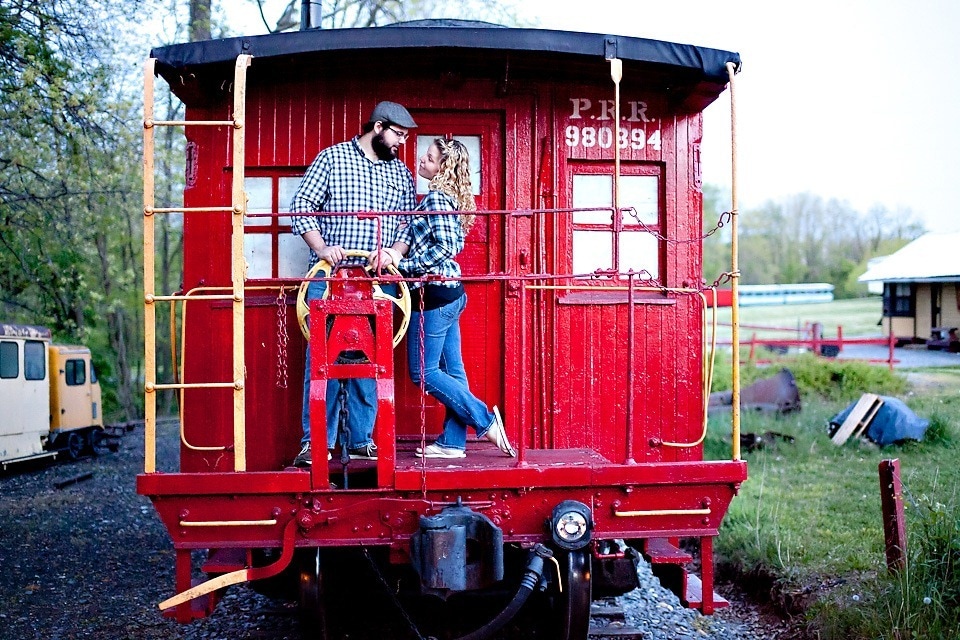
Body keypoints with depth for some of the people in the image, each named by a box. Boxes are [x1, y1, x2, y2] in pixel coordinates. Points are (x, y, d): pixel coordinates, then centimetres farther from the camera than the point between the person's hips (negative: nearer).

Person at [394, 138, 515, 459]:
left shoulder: (436, 197, -13)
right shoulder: (449, 196, 15)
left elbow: (445, 247, -21)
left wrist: (404, 266, -17)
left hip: (434, 293, -10)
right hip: (450, 291, 10)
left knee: (423, 372, -2)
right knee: (451, 369, 9)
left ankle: (485, 420, 1)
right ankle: (452, 442, 15)